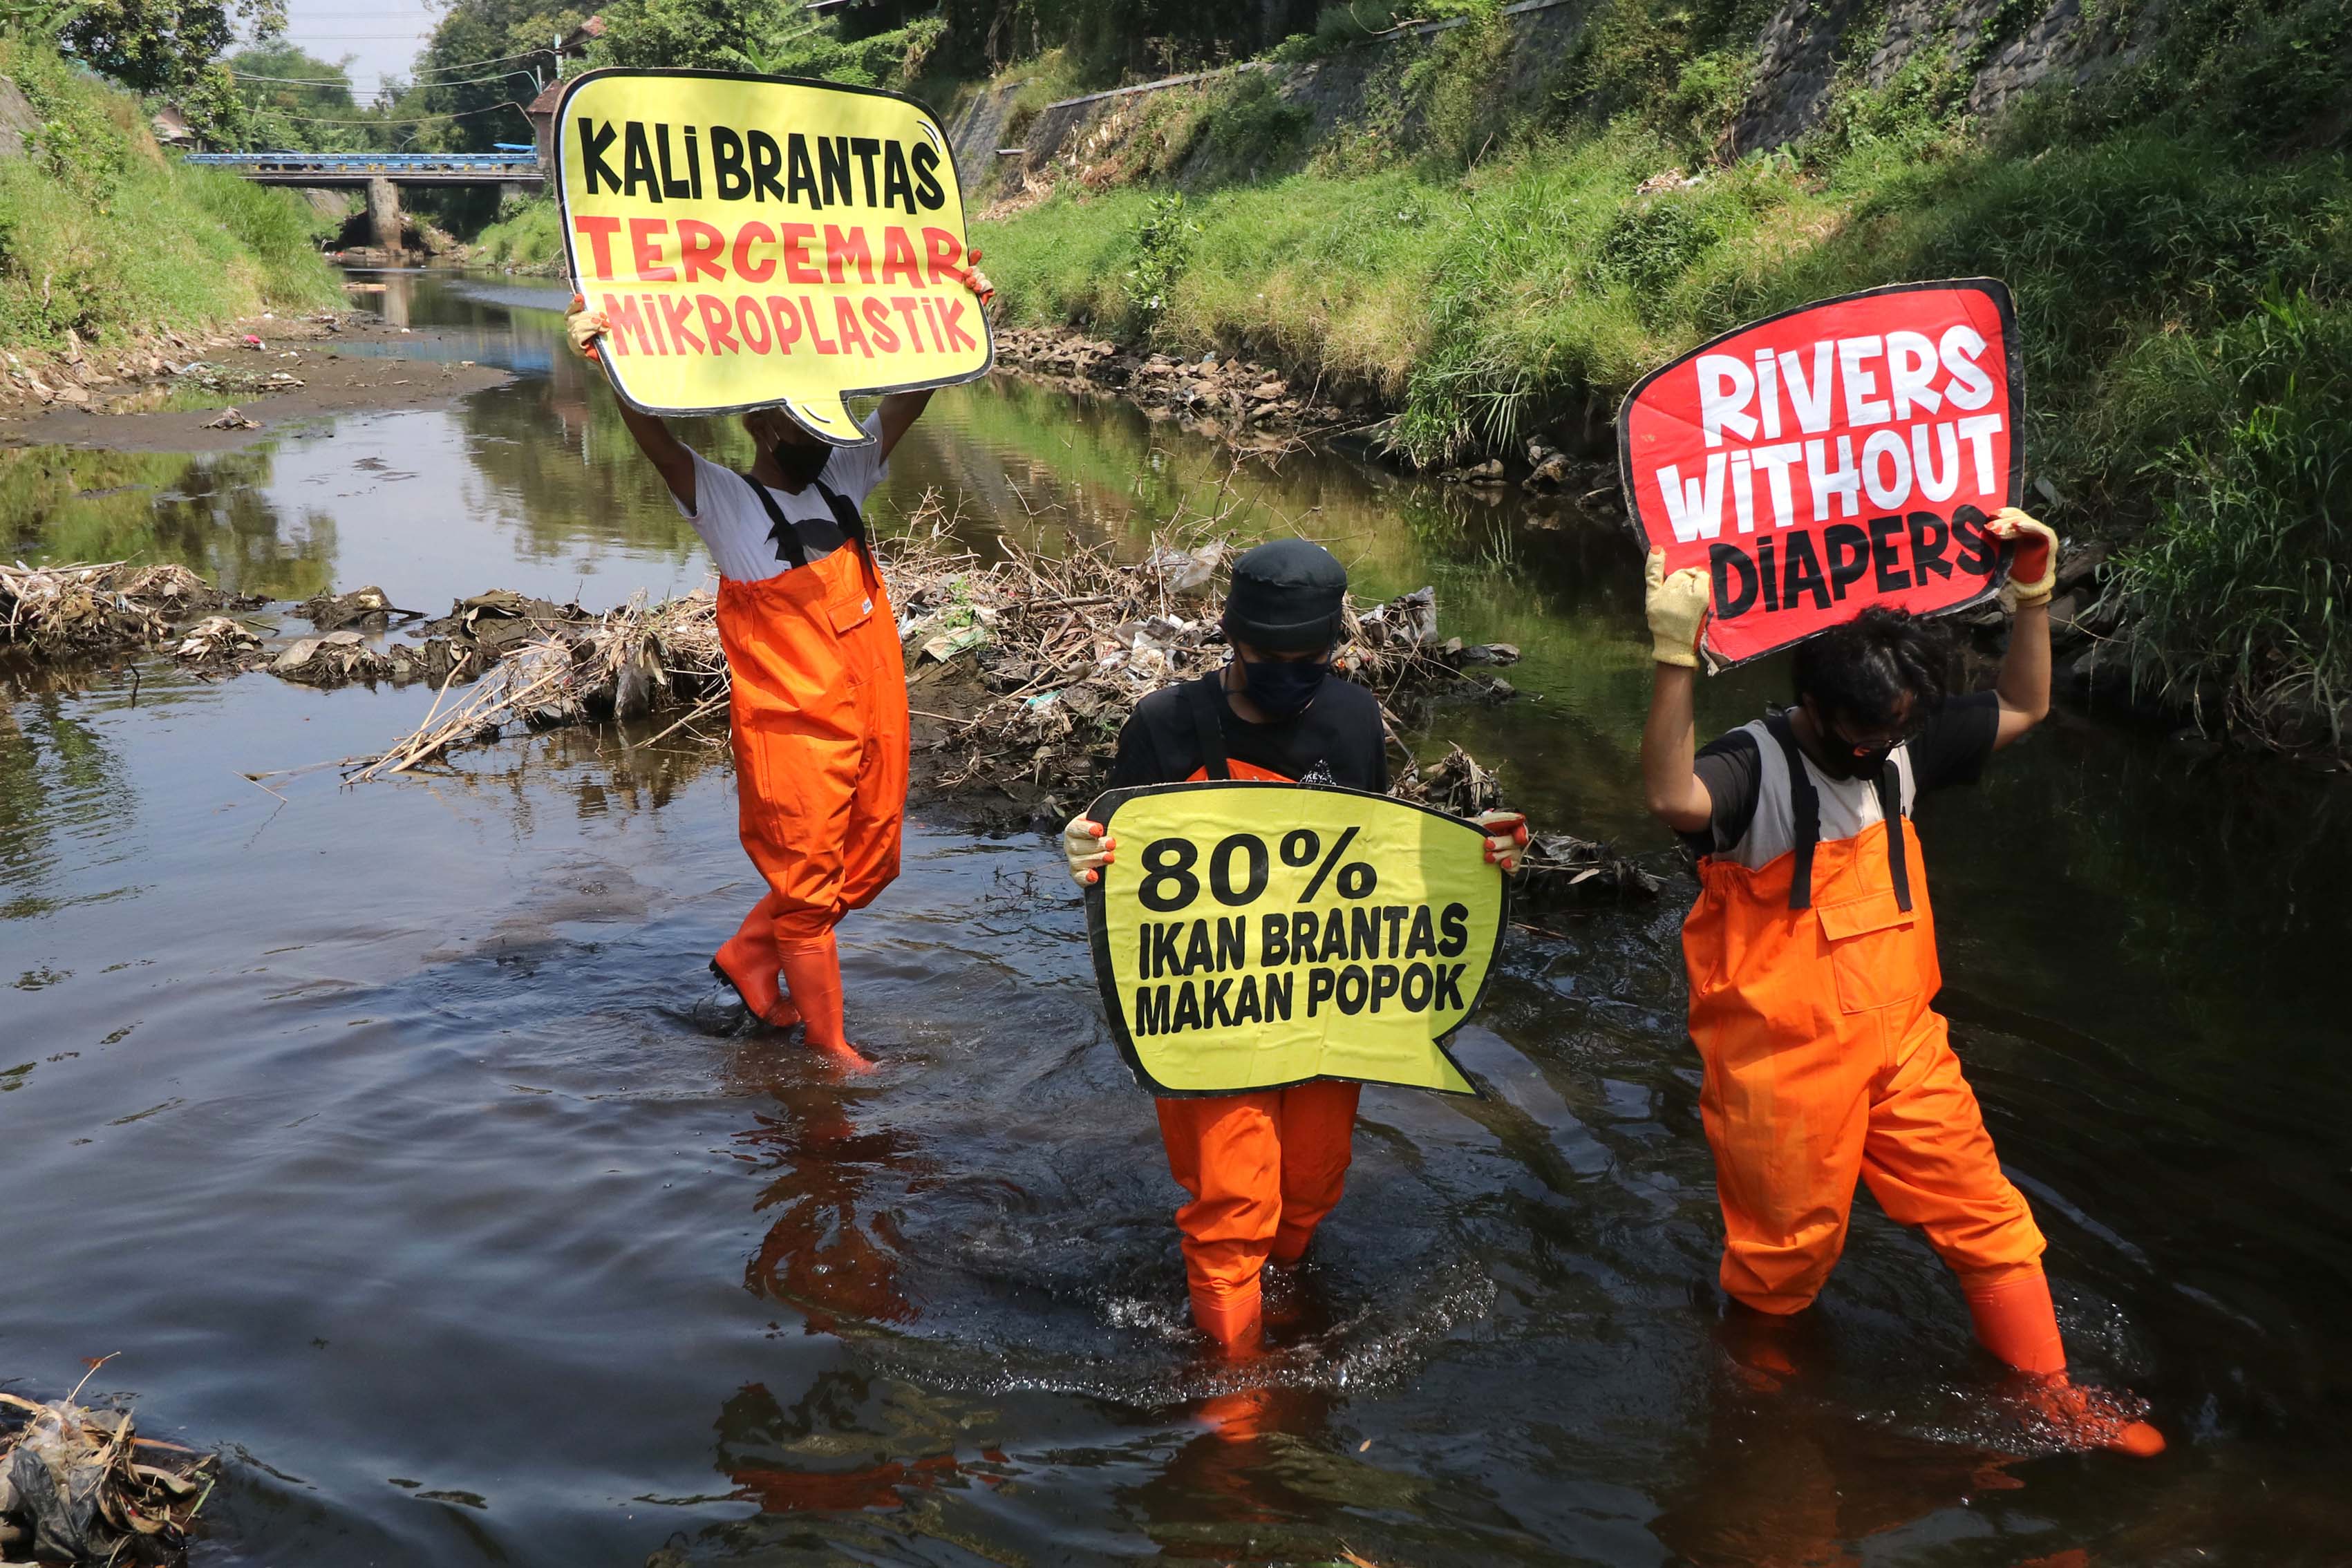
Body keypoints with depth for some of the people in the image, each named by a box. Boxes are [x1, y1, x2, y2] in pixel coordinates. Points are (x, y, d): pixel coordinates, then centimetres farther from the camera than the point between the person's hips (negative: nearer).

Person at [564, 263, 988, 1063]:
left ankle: (748, 954, 42)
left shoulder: (846, 477, 5)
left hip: (875, 717, 7)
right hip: (792, 731, -7)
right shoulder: (723, 502, -11)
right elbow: (655, 436, -28)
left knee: (865, 868, 20)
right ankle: (830, 1047, 21)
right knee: (808, 885, 6)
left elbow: (908, 398, 5)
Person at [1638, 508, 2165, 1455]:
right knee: (1788, 1246, 11)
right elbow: (1673, 798, -44)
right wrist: (1677, 654, -52)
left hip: (1902, 1042, 6)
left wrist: (2033, 595, 4)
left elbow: (2020, 709, 15)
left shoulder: (1898, 750, 2)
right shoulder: (1755, 766, -21)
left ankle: (2049, 1397, 24)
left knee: (1984, 1214, 10)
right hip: (1783, 1063, -6)